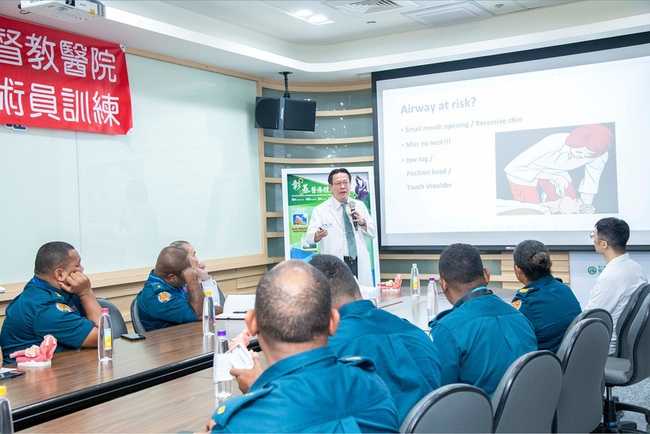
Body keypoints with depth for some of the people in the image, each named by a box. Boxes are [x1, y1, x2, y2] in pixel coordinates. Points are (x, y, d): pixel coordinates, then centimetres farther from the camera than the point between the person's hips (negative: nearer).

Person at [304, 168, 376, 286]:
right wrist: (318, 235, -33)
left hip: (360, 264, 3)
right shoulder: (320, 210, 1)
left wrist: (362, 222, -7)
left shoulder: (360, 206, 13)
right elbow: (309, 237, -10)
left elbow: (373, 233, 13)